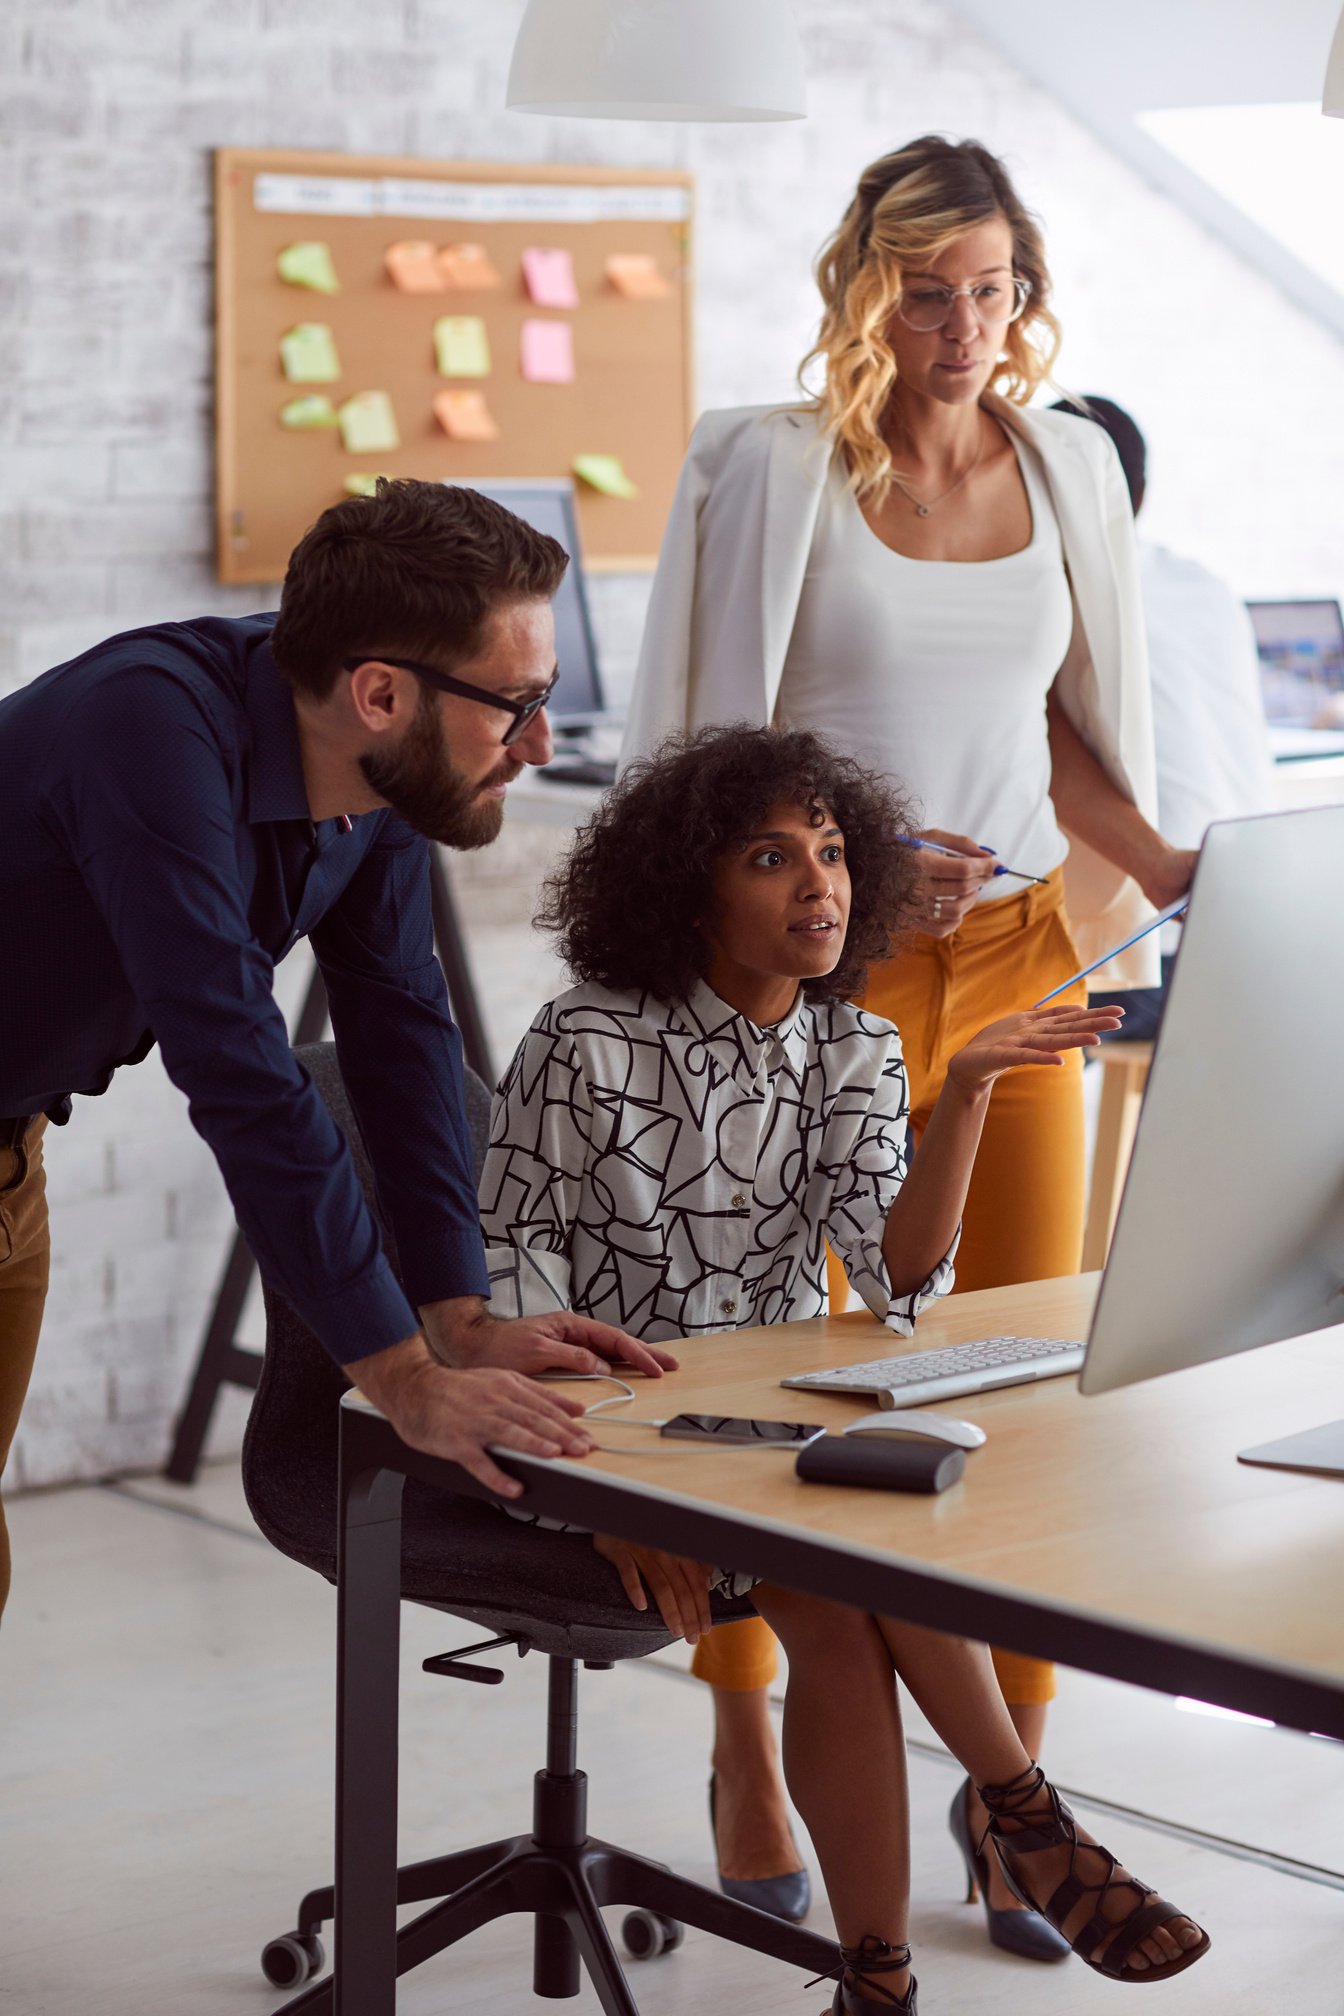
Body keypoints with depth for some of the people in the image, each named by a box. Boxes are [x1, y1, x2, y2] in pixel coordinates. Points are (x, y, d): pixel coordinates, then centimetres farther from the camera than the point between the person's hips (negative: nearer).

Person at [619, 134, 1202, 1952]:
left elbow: (1073, 728, 15)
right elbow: (713, 750, -6)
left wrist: (1159, 865, -2)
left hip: (1014, 960, 4)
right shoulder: (772, 468, -5)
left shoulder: (1069, 469, 8)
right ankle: (744, 1734, 24)